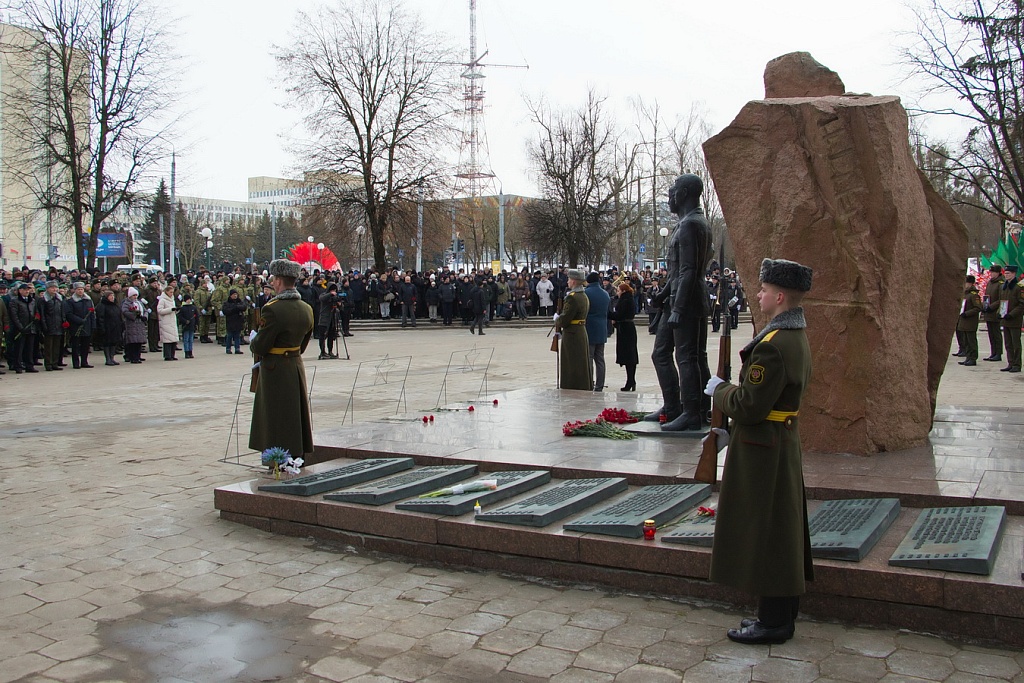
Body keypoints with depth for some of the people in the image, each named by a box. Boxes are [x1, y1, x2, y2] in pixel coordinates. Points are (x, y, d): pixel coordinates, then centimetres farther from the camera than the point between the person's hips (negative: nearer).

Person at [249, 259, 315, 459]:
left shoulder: (272, 309, -20)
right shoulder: (307, 309, 3)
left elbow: (260, 347, -17)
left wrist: (252, 341, 4)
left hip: (275, 370, -7)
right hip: (297, 367, 7)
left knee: (277, 417, 3)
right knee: (297, 412, 15)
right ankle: (298, 457, 24)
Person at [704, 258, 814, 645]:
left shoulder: (773, 346, -24)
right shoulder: (796, 338, 9)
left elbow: (748, 406, -25)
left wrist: (718, 389, -6)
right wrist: (733, 430, 17)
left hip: (762, 452, -10)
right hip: (783, 443, 10)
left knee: (764, 532, 0)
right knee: (782, 531, 16)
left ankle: (773, 622, 12)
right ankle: (781, 614, 29)